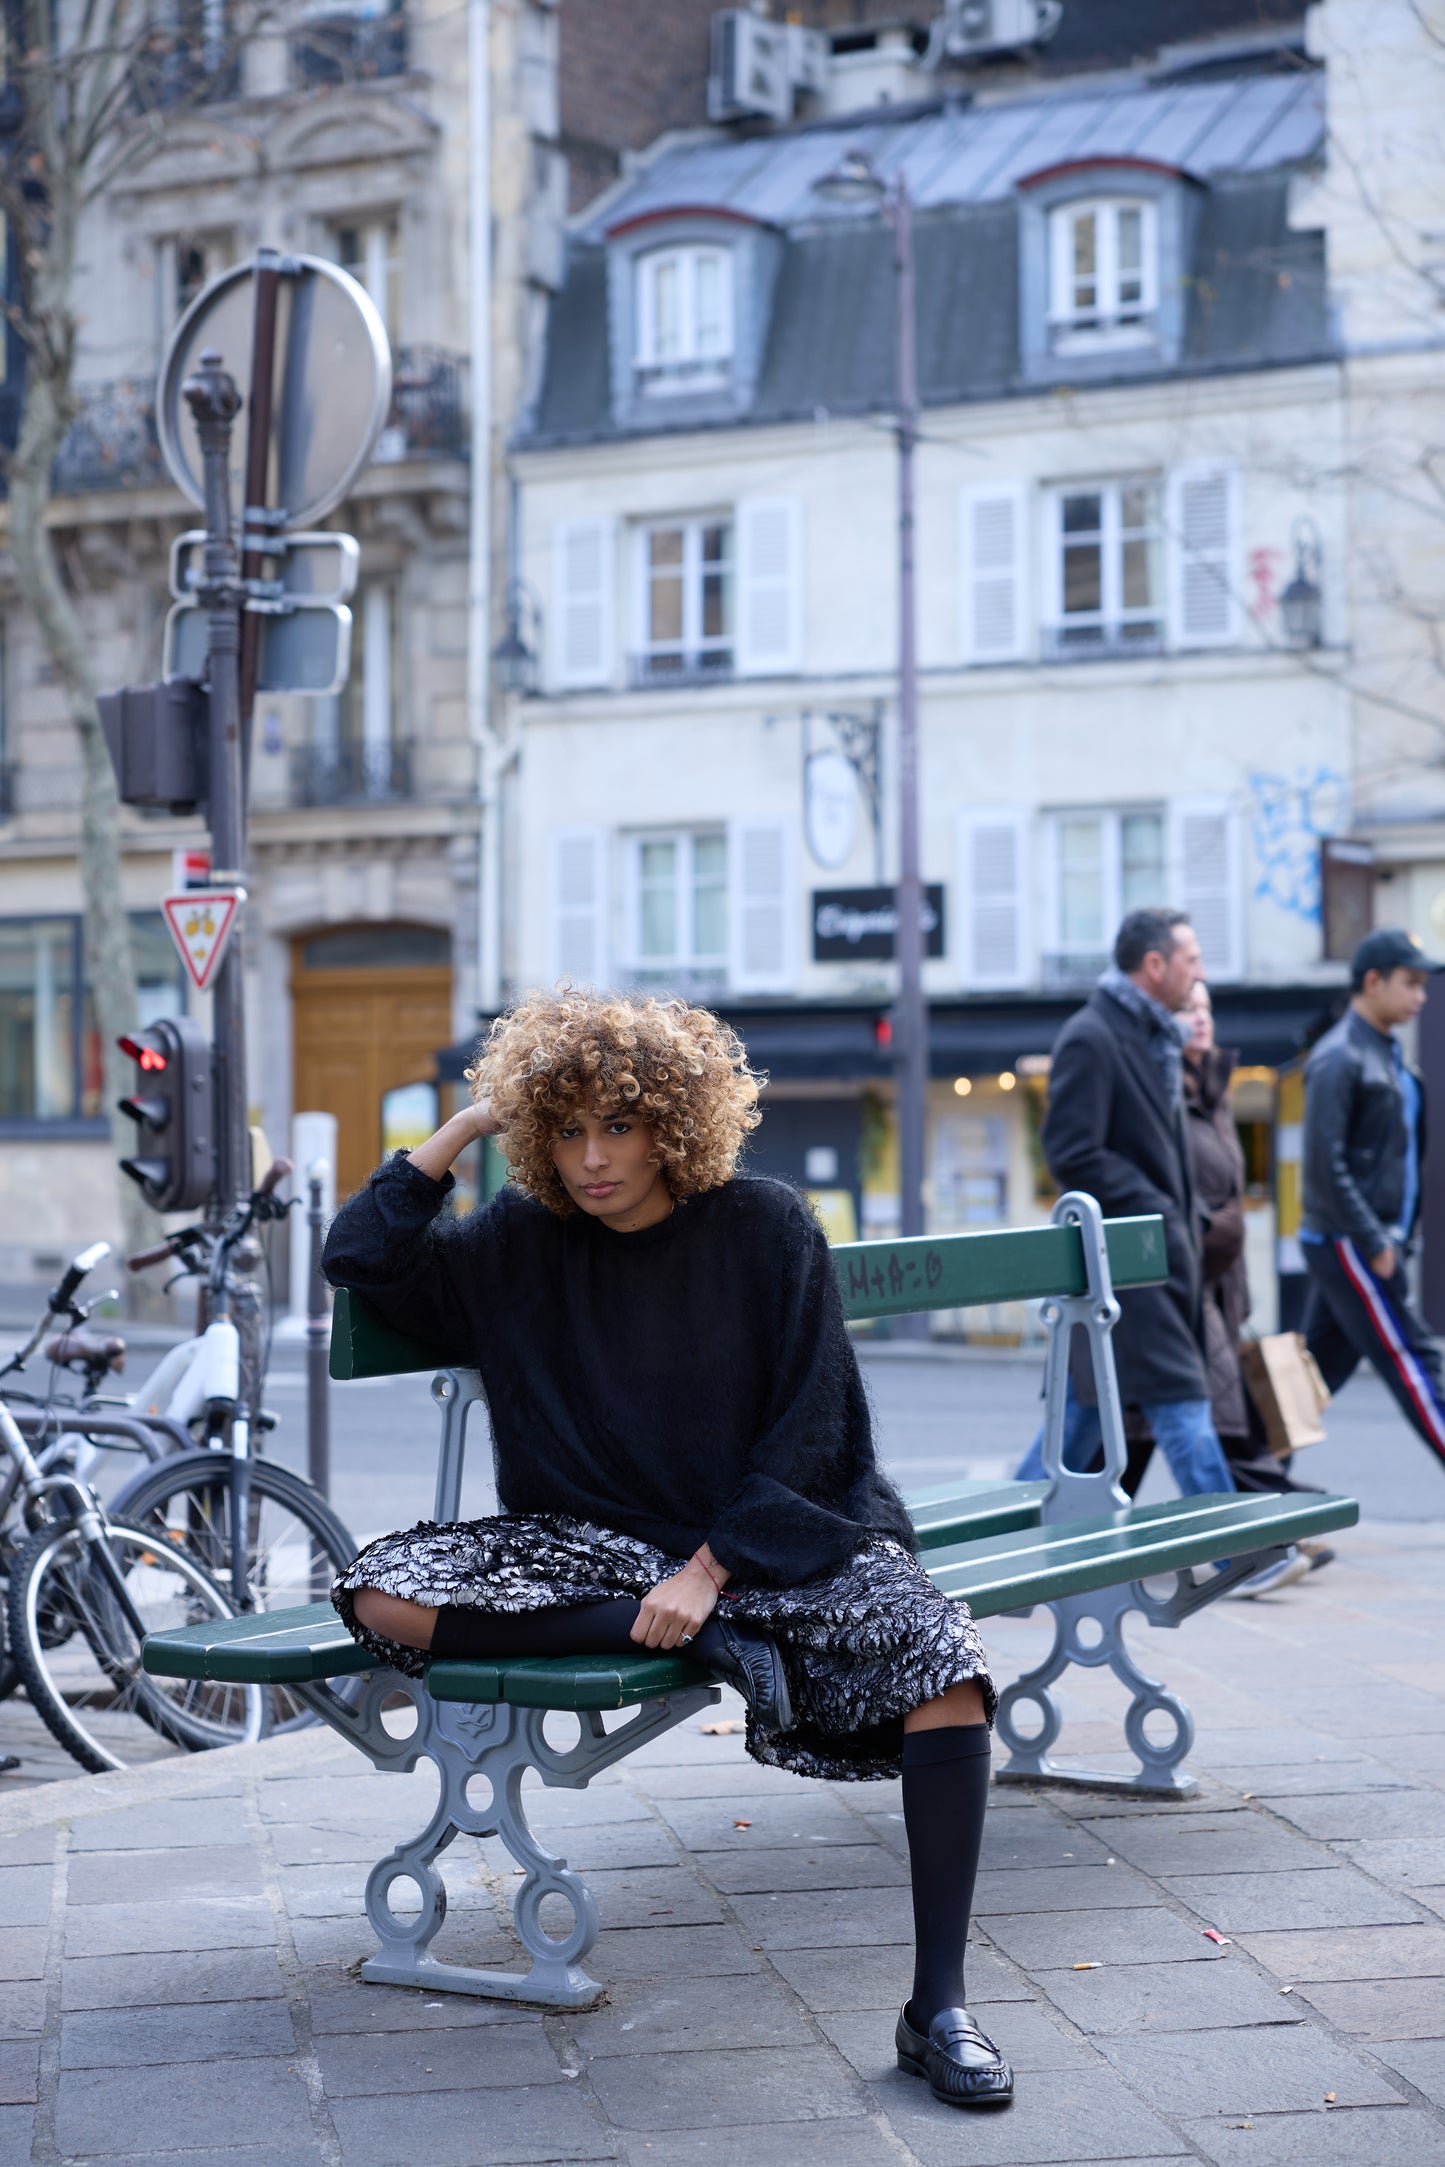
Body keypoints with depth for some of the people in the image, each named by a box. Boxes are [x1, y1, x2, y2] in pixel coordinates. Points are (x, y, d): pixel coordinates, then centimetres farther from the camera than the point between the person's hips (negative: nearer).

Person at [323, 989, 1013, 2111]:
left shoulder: (767, 1228, -5)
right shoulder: (525, 1242, 5)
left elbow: (810, 1436, -7)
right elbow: (361, 1257, 8)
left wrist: (707, 1571, -19)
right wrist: (465, 1125, 0)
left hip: (778, 1536, -2)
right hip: (592, 1542, 3)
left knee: (945, 1667, -32)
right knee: (377, 1597, -24)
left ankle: (938, 2010, -24)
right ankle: (708, 1639, -24)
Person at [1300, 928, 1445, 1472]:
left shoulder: (1387, 1053, 15)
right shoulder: (1340, 1057, -14)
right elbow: (1325, 1162, -19)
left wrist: (1399, 1236, 14)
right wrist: (1373, 1243, -19)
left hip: (1375, 1239, 9)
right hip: (1346, 1242, -9)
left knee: (1324, 1363, 12)